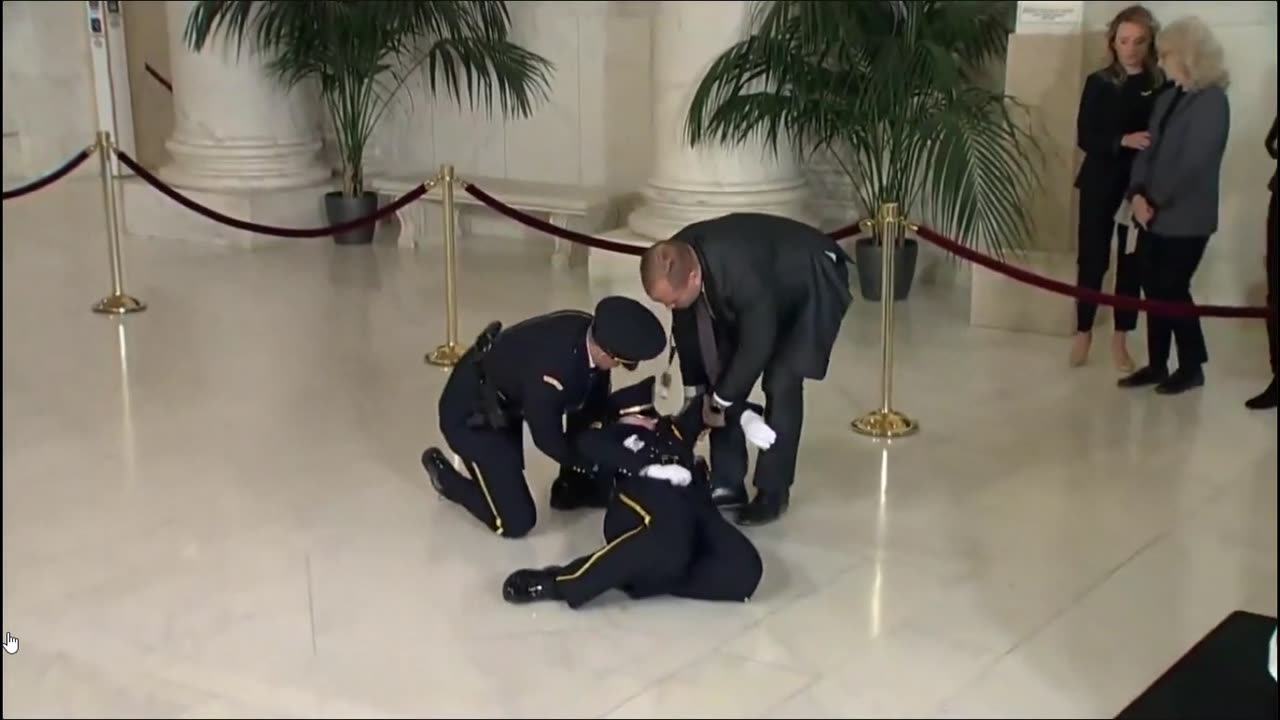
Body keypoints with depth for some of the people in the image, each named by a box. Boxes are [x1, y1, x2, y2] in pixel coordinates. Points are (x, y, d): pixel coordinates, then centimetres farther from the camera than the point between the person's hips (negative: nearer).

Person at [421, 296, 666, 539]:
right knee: (517, 523, -5)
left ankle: (572, 488, 15)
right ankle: (444, 474, 17)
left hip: (506, 396, 8)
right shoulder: (551, 374, -39)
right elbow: (547, 439, -20)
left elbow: (595, 404, 4)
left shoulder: (589, 331, -17)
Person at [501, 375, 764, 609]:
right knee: (670, 542, -42)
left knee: (745, 568, -24)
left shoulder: (673, 431, 37)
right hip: (645, 510, -5)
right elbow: (588, 443, -3)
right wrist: (648, 466, -11)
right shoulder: (615, 436, 20)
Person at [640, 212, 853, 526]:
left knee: (780, 384, -17)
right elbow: (686, 329, -7)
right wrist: (695, 392, -1)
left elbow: (757, 344, -32)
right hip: (770, 288, 7)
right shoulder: (676, 263, -22)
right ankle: (727, 483, 11)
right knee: (724, 374, 0)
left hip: (813, 285, -7)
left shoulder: (741, 270, -43)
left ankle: (773, 492, -4)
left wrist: (719, 400, -19)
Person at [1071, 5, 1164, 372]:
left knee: (1132, 262, 5)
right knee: (1091, 259, 3)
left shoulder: (1162, 85, 0)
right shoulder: (1099, 83, 1)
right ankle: (1083, 332, 18)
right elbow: (1085, 138, -5)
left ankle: (1120, 340, 14)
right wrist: (1124, 140, -22)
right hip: (1100, 185, 0)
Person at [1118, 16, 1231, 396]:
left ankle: (1192, 366, 13)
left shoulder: (1212, 101, -12)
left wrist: (1156, 202, -14)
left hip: (1185, 218, -7)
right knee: (1154, 289, 8)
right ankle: (1157, 365, 17)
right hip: (1155, 215, 7)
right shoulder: (1167, 97, 12)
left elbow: (1193, 163, -17)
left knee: (1172, 290, -1)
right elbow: (1148, 149, 9)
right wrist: (1138, 194, -5)